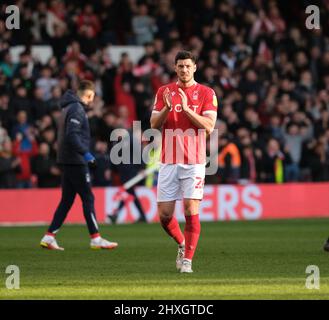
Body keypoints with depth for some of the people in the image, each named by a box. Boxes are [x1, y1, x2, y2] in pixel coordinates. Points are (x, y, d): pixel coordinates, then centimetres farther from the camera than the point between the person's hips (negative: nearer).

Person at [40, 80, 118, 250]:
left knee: (67, 200, 10)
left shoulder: (68, 107, 16)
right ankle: (96, 239, -2)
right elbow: (72, 135, -24)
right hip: (76, 161, -9)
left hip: (67, 160, 9)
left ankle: (49, 237, 7)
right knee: (88, 198, -4)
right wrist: (85, 153, -24)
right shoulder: (77, 109, -13)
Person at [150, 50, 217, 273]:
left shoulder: (206, 93, 2)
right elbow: (154, 125, 5)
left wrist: (186, 108, -16)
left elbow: (209, 126, -7)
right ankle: (182, 244, 27)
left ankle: (187, 259, -5)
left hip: (194, 162, -3)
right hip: (168, 162, 3)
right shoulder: (164, 92, 10)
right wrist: (167, 108, -13)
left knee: (191, 211, -12)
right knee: (165, 215, 1)